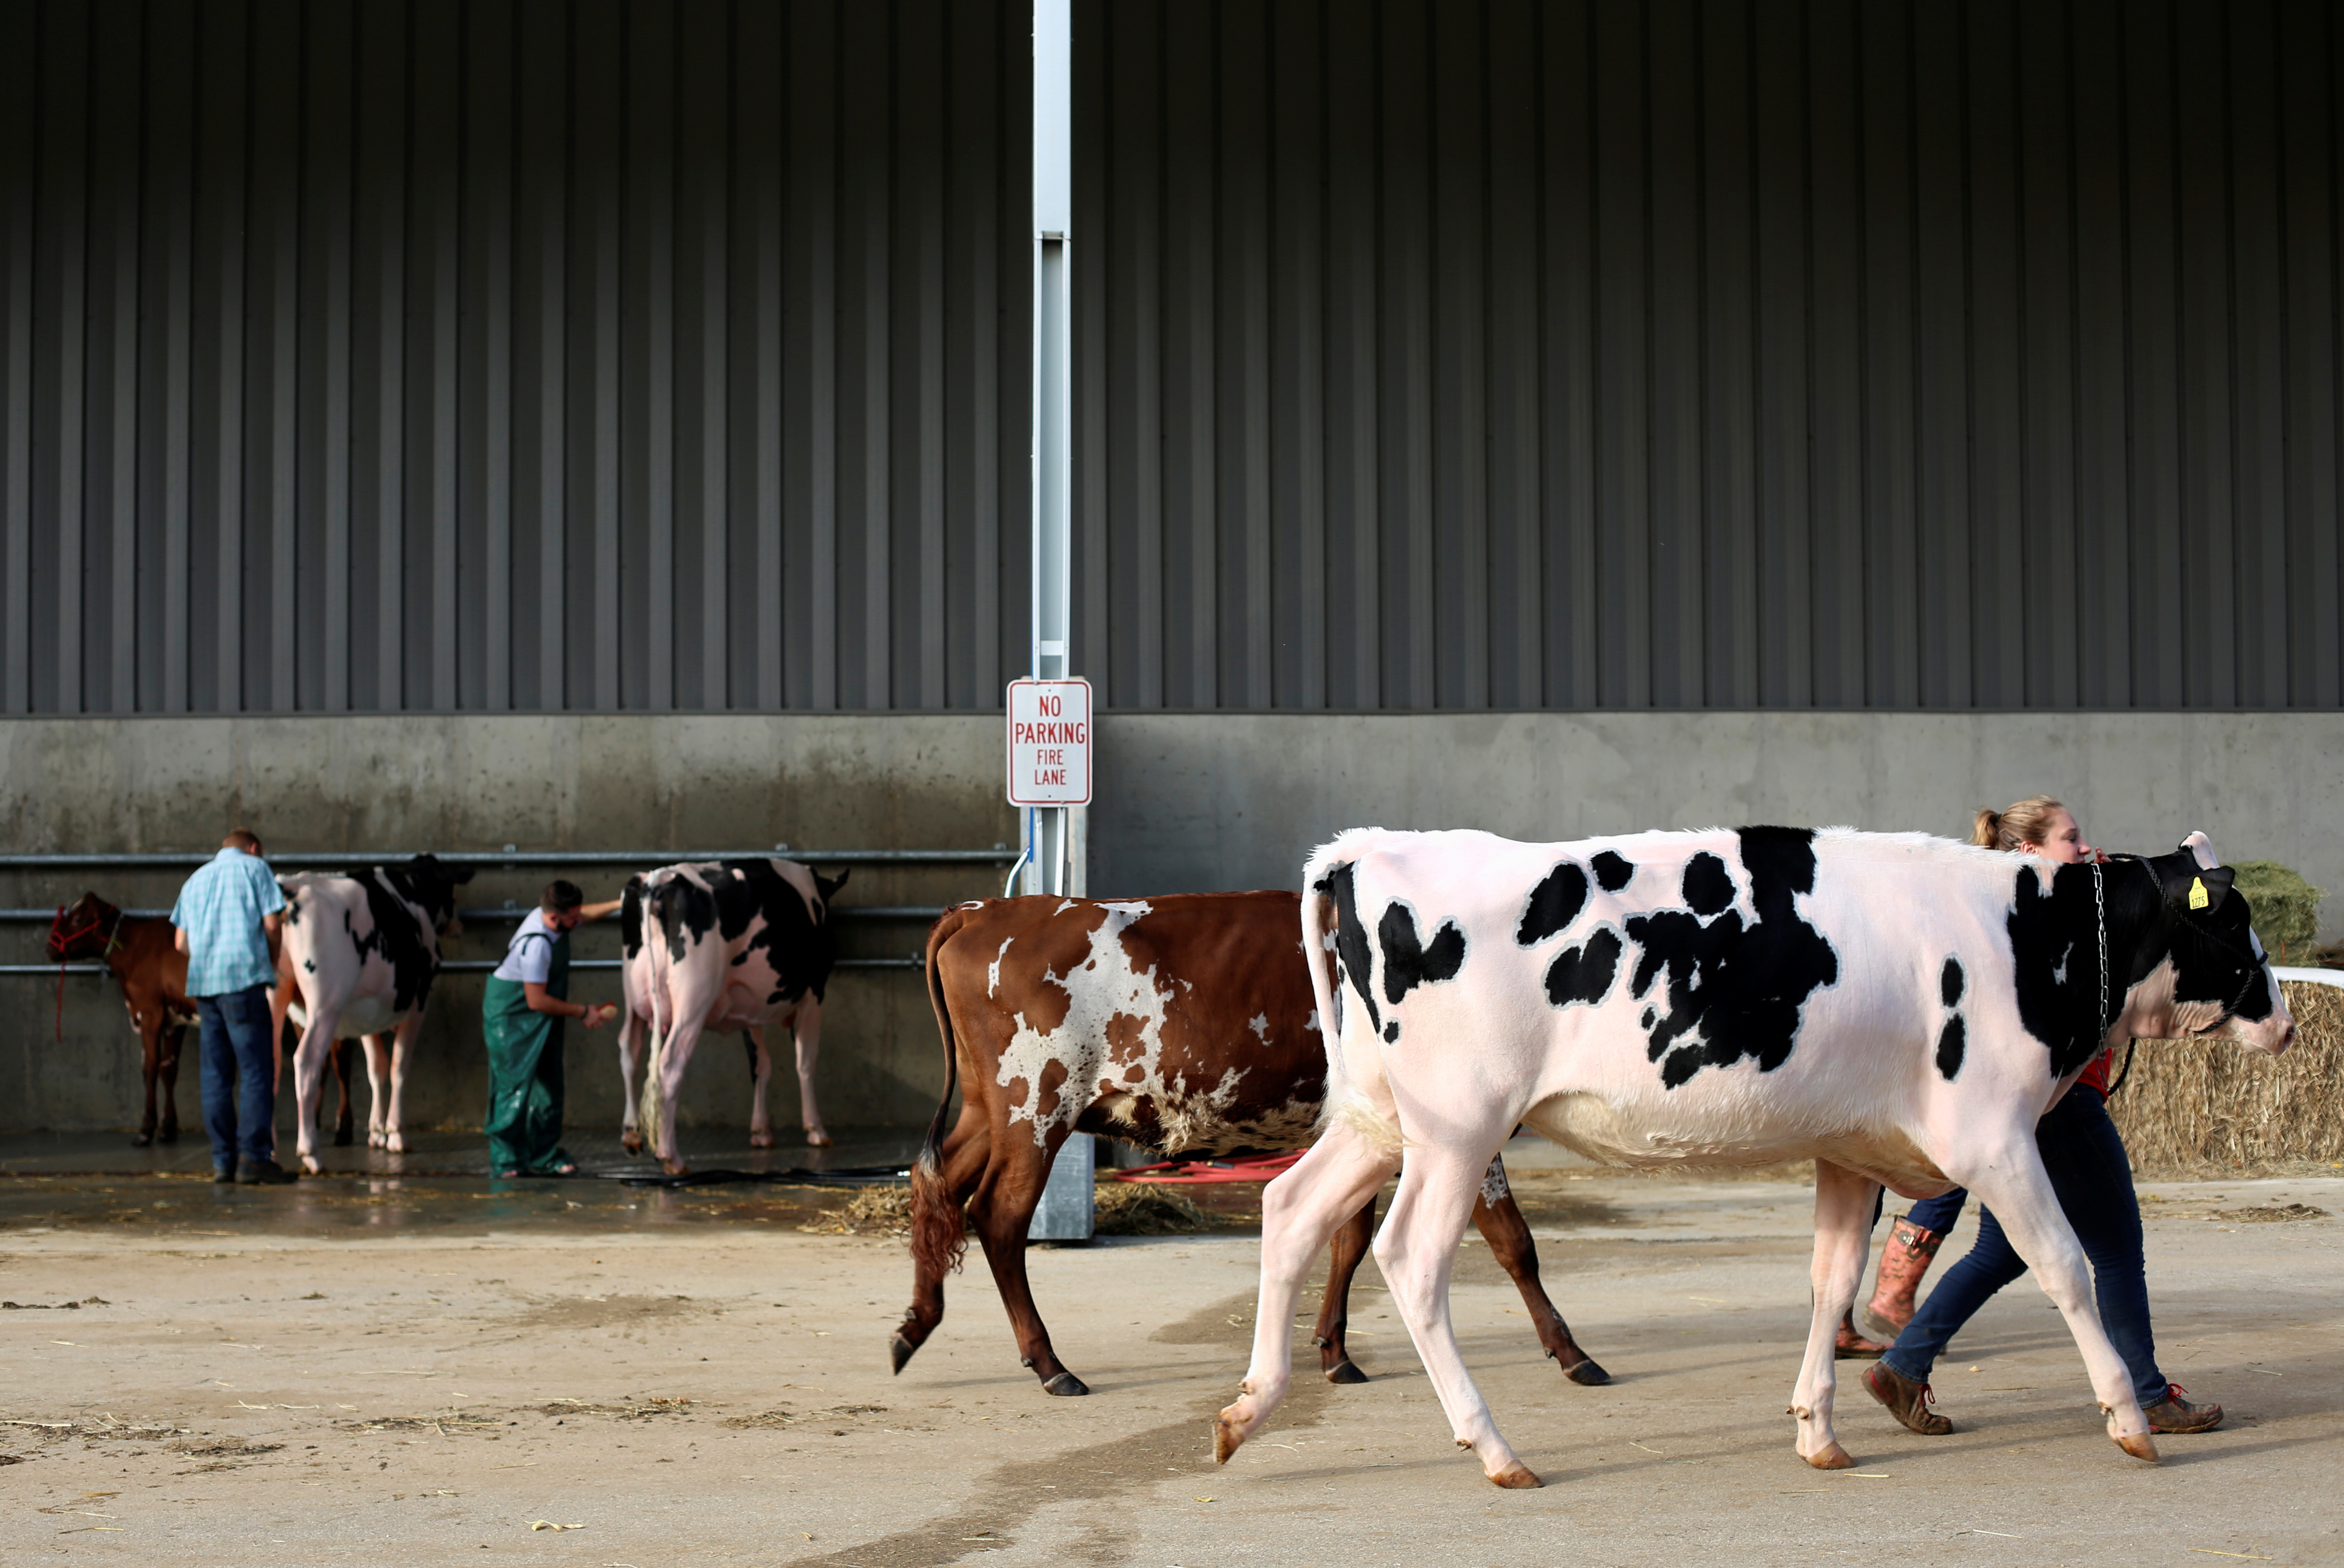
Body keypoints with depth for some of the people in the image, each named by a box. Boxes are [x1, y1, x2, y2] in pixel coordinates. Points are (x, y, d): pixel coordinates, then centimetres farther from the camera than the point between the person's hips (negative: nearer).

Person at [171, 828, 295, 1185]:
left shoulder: (197, 878, 21)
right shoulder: (255, 868, 5)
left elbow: (181, 943, 16)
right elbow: (272, 924, -3)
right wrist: (272, 961, 13)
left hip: (202, 981, 6)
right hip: (245, 978, -6)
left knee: (216, 1075, 8)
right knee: (257, 1072, -5)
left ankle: (223, 1161, 7)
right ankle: (254, 1158, -11)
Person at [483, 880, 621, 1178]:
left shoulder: (552, 916, -5)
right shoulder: (537, 944, -32)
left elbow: (584, 914, 21)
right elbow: (536, 1001, -26)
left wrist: (620, 904, 10)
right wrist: (582, 1013, -17)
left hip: (539, 1020, 9)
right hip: (511, 1014, -9)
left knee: (547, 1083, 8)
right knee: (514, 1084, -7)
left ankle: (544, 1156, 14)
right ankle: (506, 1159, 0)